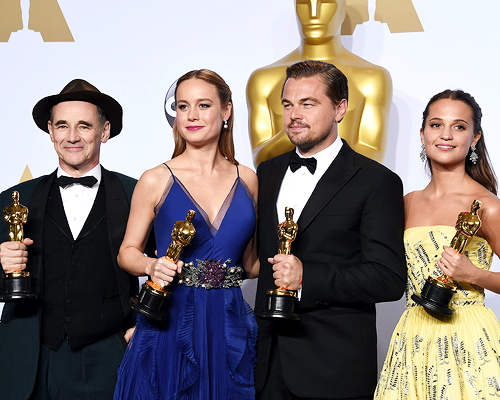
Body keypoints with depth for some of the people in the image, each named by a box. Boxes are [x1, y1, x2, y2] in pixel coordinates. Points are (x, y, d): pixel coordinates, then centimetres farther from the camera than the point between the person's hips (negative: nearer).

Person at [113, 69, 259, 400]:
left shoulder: (247, 180, 6)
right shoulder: (157, 180, -2)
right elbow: (128, 251, 4)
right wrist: (152, 266, -15)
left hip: (230, 325, 3)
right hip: (172, 320, -2)